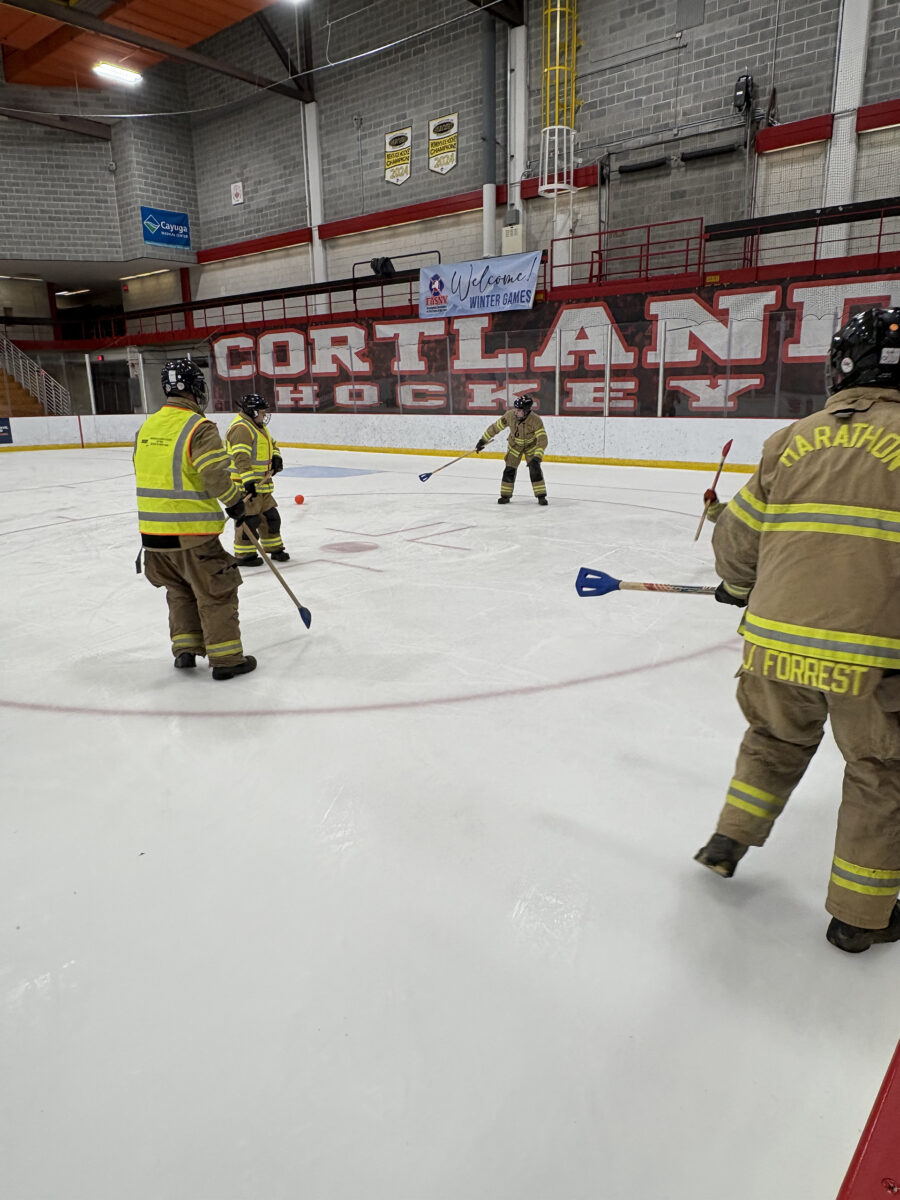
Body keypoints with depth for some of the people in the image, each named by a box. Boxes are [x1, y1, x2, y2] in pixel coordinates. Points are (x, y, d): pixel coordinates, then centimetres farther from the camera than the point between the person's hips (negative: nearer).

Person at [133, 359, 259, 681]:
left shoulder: (145, 428, 9)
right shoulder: (199, 428, -14)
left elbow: (148, 476, 16)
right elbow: (216, 477, -21)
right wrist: (238, 506, -5)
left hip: (153, 532, 7)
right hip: (191, 533, -7)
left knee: (179, 591, 23)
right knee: (216, 593, 5)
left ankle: (185, 648, 27)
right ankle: (225, 658, 10)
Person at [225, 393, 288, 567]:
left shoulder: (259, 426, 18)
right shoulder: (241, 428, -16)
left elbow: (271, 443, 30)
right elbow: (241, 458, -26)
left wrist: (276, 457, 8)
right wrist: (248, 481, -34)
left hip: (261, 483, 10)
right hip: (246, 485, -10)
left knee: (270, 516, 16)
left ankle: (274, 548, 29)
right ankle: (244, 555, 3)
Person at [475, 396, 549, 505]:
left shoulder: (536, 420, -35)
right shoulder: (510, 415, -25)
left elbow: (542, 440, -38)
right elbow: (496, 427, -13)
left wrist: (537, 458, -49)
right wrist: (483, 440, -10)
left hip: (531, 444, -2)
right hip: (514, 444, 2)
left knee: (535, 469, -13)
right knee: (509, 470, -3)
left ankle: (541, 496, -1)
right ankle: (505, 495, 11)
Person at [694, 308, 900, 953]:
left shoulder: (791, 439, 6)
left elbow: (738, 541, 11)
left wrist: (739, 587, 30)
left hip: (777, 639, 3)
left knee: (778, 738, 29)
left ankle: (729, 839, 35)